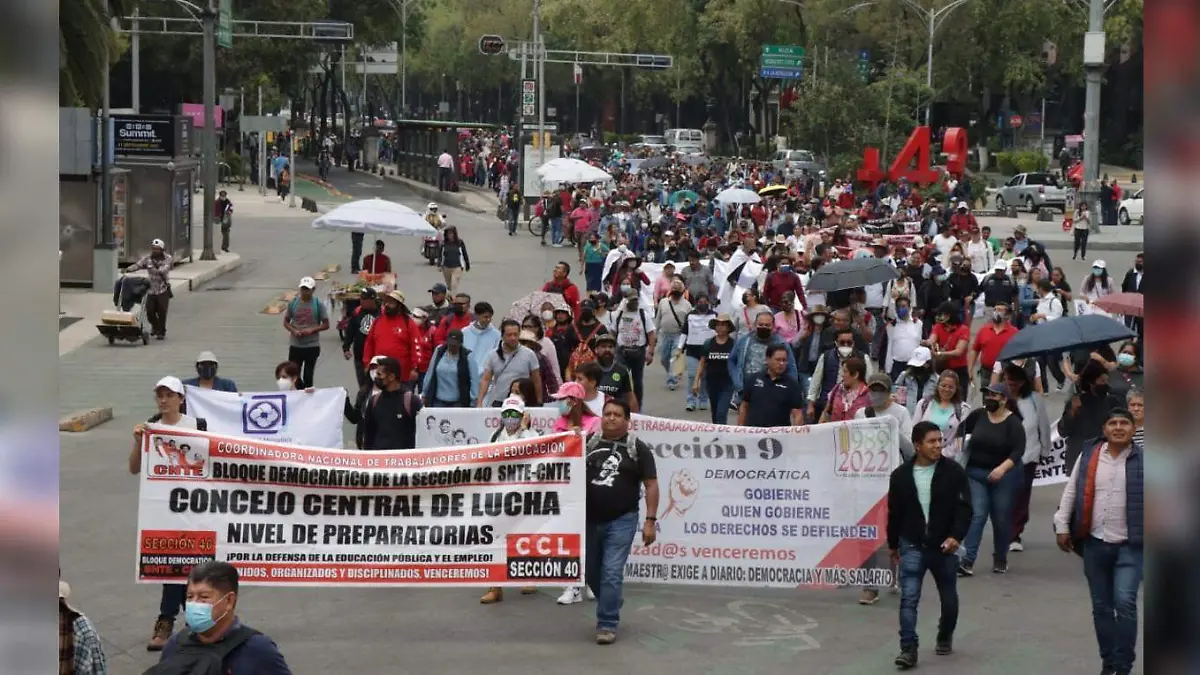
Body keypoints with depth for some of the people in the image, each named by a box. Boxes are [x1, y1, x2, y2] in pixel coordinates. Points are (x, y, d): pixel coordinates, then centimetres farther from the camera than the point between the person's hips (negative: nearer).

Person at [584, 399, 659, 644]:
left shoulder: (638, 448, -3)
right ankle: (612, 607, 38)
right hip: (589, 519, 4)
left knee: (611, 573, -9)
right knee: (591, 572, 14)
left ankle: (607, 624, -2)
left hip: (621, 521, -4)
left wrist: (650, 521, -9)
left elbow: (651, 485, -4)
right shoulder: (588, 444, 5)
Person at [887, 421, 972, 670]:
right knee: (909, 598, -10)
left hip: (944, 546, 0)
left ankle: (945, 637, 39)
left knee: (949, 598, 15)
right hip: (912, 546, 0)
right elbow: (894, 513, 9)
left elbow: (964, 507, -9)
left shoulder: (954, 471, -7)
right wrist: (892, 544, 15)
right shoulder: (901, 475, -2)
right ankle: (908, 649, -11)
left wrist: (956, 536, -23)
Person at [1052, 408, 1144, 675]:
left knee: (1125, 602, -14)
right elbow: (1071, 492, 10)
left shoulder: (1142, 459, -2)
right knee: (1101, 606, 10)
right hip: (1094, 543, 3)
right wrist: (1062, 526, 6)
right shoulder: (1088, 456, 4)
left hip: (1130, 545, -3)